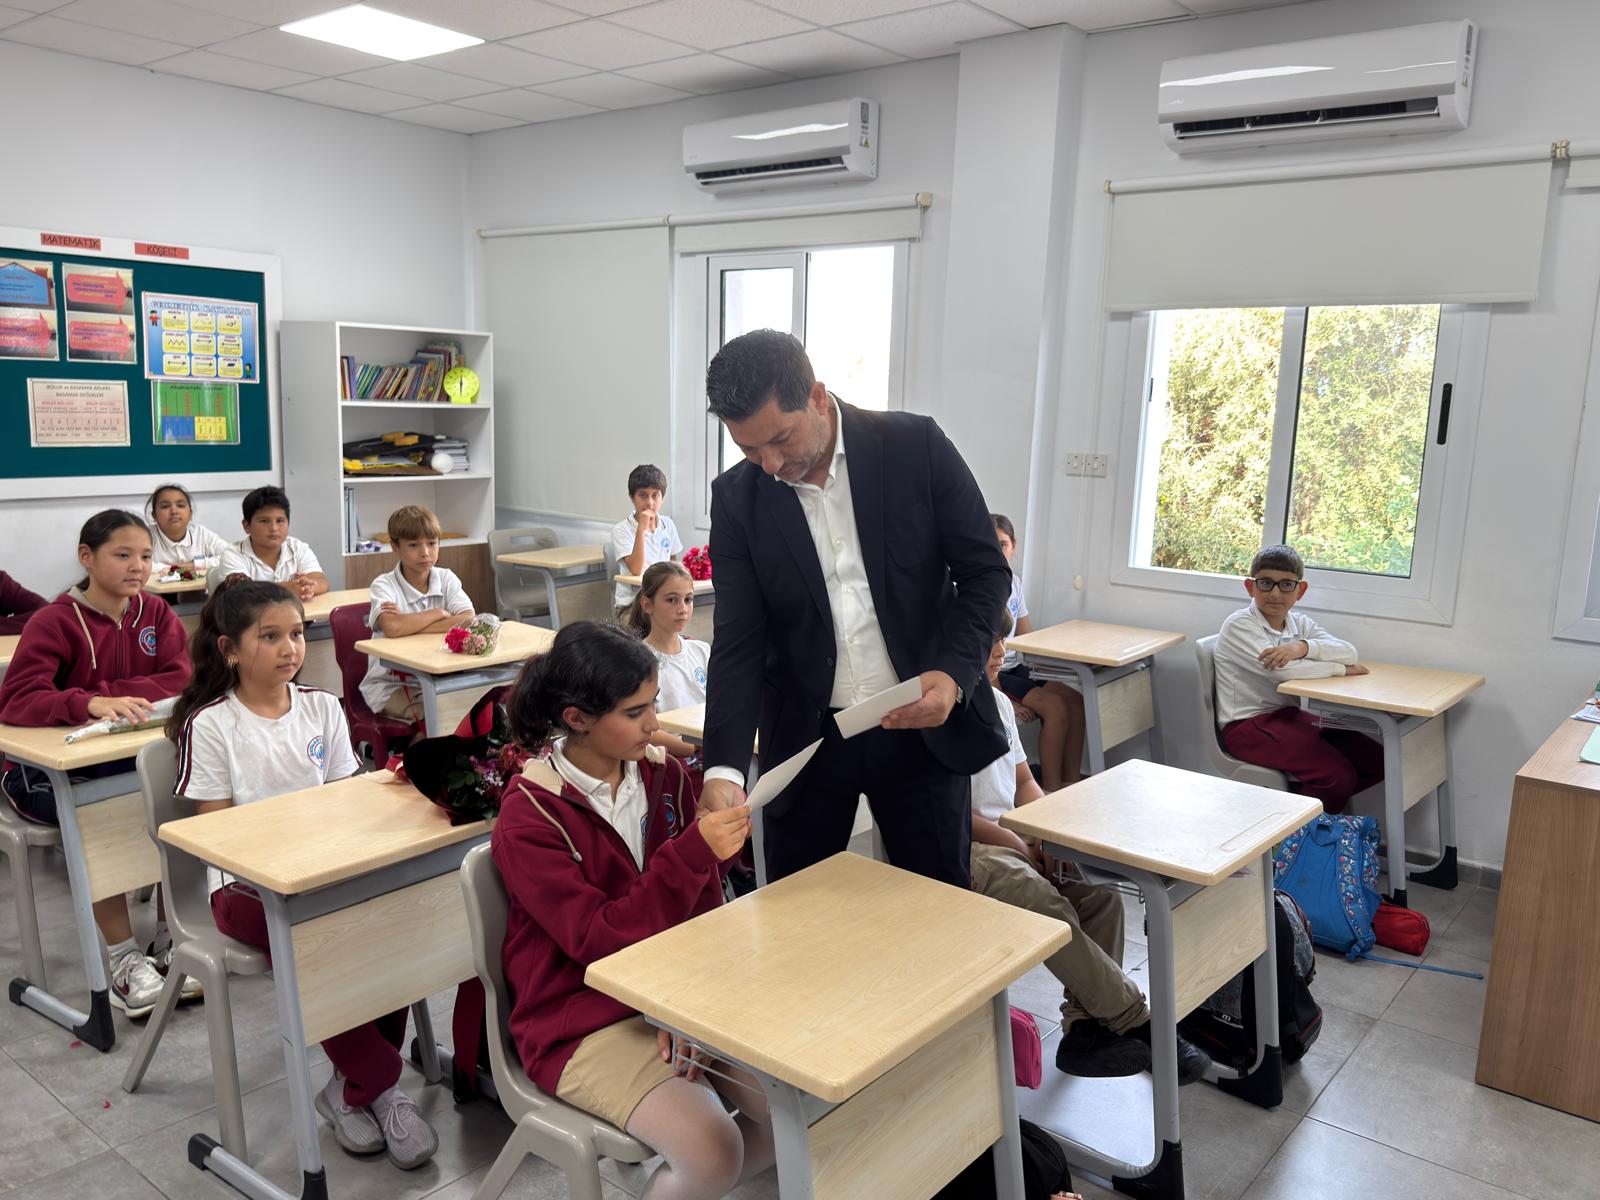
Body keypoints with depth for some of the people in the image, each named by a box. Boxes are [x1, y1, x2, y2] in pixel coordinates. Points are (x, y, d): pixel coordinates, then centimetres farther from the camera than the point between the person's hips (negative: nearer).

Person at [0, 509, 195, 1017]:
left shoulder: (156, 613, 1)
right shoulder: (55, 622, -13)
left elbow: (184, 680, -12)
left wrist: (107, 692, -23)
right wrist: (91, 703, -45)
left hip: (132, 756, 4)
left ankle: (170, 940, -9)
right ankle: (123, 958, -18)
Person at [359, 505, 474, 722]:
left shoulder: (446, 578, 3)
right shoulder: (384, 585, -9)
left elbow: (468, 621, -16)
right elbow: (392, 628, -31)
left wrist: (409, 624, -21)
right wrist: (438, 613, -16)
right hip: (389, 685, -4)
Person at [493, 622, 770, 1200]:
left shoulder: (664, 773, 0)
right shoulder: (528, 817, -16)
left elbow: (705, 905, 2)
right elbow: (598, 941, -22)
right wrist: (694, 852, -32)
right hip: (585, 1021, -5)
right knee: (713, 1151, -24)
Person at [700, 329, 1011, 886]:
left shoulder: (916, 447, -9)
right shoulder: (736, 498, -6)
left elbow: (985, 570, -3)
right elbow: (738, 642, -7)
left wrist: (955, 673, -19)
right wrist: (725, 768, -19)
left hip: (923, 724, -1)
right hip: (808, 737, 1)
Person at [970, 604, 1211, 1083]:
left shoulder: (997, 701, 14)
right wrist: (1020, 846, -11)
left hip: (1013, 835, 8)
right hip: (965, 851, -8)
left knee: (1099, 890, -15)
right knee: (1047, 909, -30)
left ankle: (1085, 1027, -10)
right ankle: (1136, 1022, -17)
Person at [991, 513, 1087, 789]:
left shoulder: (1014, 581, 9)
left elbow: (1028, 638, 15)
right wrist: (1003, 701, -20)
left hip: (1013, 668, 7)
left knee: (1075, 701, -11)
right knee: (1055, 707, -22)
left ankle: (1071, 782, -4)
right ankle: (1051, 790, -11)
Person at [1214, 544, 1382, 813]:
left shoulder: (1299, 623, 9)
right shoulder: (1239, 626, -11)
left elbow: (1349, 652, -6)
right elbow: (1280, 670, -25)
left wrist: (1303, 647, -25)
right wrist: (1340, 668, -13)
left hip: (1289, 715, 8)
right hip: (1247, 726, -8)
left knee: (1374, 761, -2)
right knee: (1338, 774, -21)